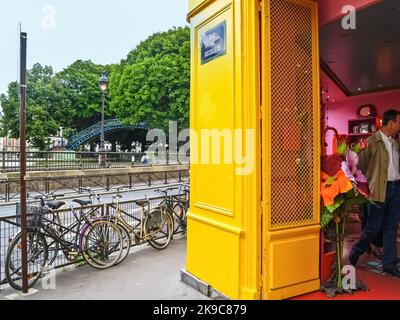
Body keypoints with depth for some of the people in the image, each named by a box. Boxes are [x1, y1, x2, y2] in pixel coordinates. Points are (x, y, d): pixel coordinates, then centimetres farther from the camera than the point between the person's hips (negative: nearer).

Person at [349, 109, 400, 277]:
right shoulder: (372, 141, -8)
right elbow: (360, 165, -8)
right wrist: (368, 184, -8)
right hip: (380, 190, -6)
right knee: (374, 227, 0)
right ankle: (356, 252, 24)